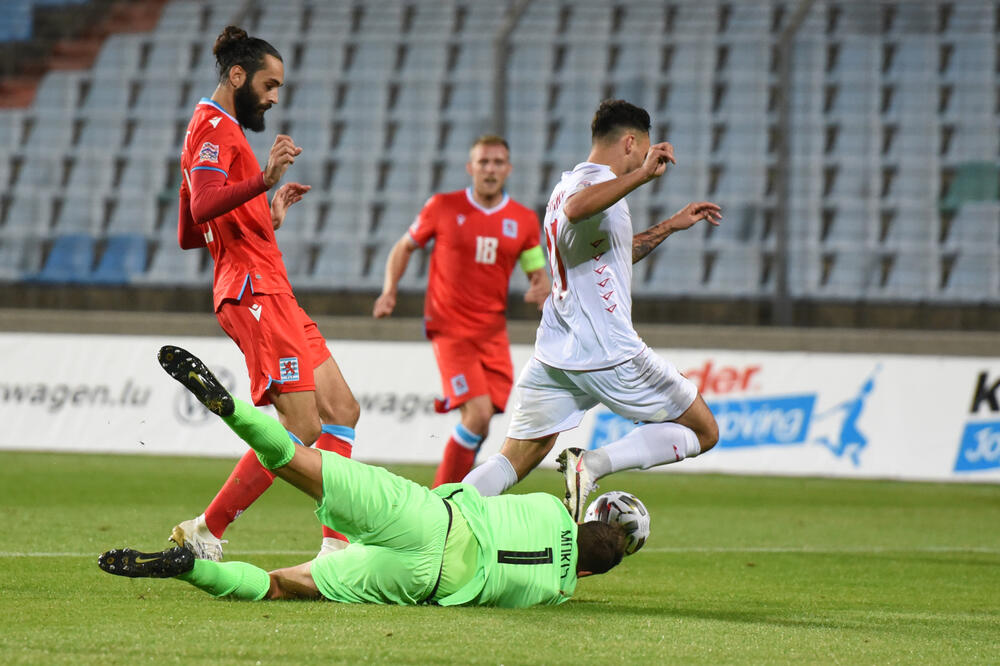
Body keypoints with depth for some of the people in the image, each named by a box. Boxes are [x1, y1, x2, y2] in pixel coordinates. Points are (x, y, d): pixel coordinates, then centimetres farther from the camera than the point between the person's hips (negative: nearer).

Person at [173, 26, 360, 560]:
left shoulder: (222, 130, 25)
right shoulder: (213, 127, -7)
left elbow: (188, 235, 28)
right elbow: (202, 207, -25)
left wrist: (269, 216, 25)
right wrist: (263, 181, -38)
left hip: (272, 295, 11)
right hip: (254, 292, -11)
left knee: (341, 410, 7)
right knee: (302, 426, -15)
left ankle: (334, 547, 2)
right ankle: (203, 534, -9)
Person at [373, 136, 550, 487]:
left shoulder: (524, 220, 6)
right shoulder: (443, 207, -1)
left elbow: (538, 274, 12)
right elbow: (405, 247, 12)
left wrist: (541, 290, -12)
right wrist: (389, 292, -2)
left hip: (493, 332, 4)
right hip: (450, 329, -4)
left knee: (480, 421, -3)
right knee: (478, 414, -18)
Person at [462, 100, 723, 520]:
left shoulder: (571, 183, 21)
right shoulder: (596, 180, -10)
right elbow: (576, 209, -37)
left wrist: (670, 226, 36)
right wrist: (642, 174, -37)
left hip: (553, 355, 9)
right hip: (608, 355, -9)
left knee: (513, 463, 12)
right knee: (703, 433, 5)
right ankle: (593, 464, -15)